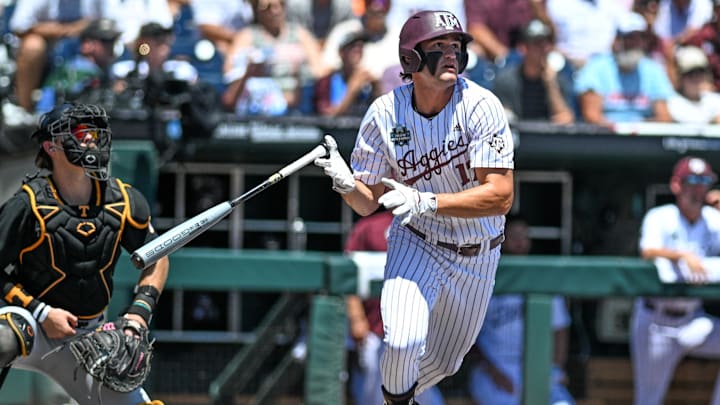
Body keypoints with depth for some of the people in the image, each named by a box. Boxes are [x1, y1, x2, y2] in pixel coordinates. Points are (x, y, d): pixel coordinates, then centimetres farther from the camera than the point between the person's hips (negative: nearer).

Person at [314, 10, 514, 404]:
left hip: (477, 256, 1)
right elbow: (367, 204, -9)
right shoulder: (384, 114, -16)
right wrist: (345, 183, -33)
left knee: (442, 361, 16)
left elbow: (501, 197, -29)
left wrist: (425, 202, -40)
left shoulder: (480, 106, -24)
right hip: (416, 243, -1)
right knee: (403, 342, -25)